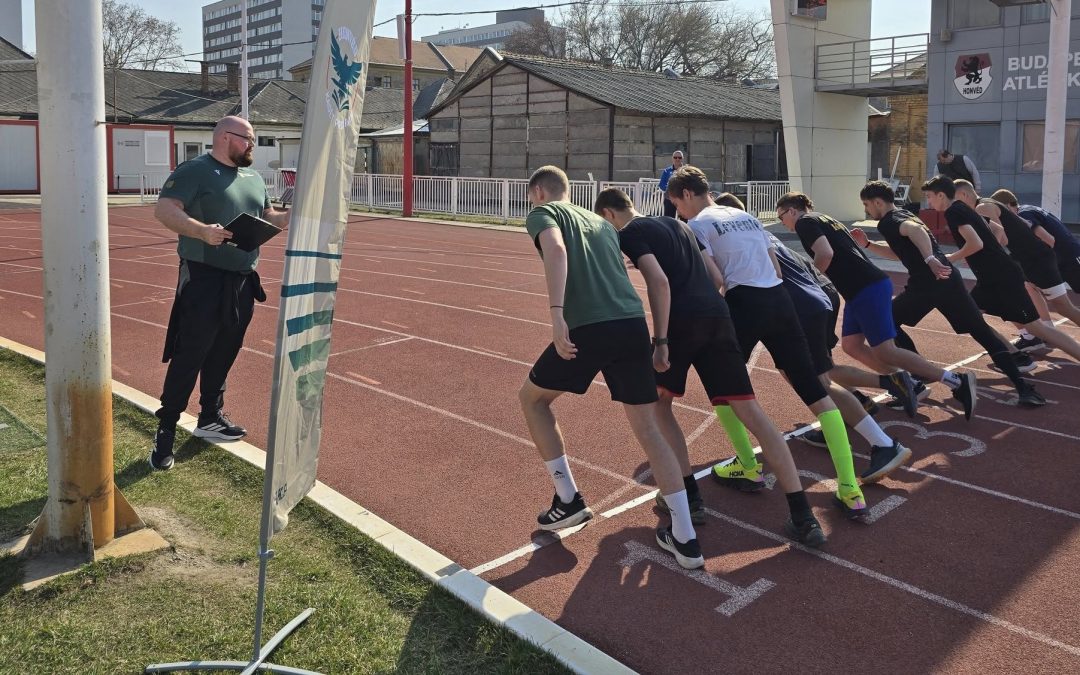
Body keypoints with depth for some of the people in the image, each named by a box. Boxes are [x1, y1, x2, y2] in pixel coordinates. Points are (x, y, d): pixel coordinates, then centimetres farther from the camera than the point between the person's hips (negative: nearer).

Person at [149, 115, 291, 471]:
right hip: (204, 279, -7)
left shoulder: (253, 178, 16)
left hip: (242, 282, 7)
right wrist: (202, 230, -31)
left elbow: (269, 217, 23)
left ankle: (211, 418, 29)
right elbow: (164, 210, -16)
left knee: (224, 354, 15)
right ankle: (166, 430, 4)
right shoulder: (195, 170, -8)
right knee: (189, 357, -5)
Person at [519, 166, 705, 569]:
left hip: (588, 328, -5)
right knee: (647, 427, 13)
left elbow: (555, 250, -12)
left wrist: (557, 313, -22)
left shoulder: (542, 213, 11)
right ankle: (685, 539, 11)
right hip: (633, 322, 6)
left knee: (532, 398, 20)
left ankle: (568, 500, 20)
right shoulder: (601, 222, 29)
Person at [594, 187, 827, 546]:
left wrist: (661, 341, -15)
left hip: (683, 320, -6)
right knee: (750, 411, 3)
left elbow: (659, 282, -13)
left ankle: (689, 496, 14)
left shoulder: (630, 234, 3)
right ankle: (803, 518, -1)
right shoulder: (676, 224, 27)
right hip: (718, 314, 6)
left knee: (656, 403, 17)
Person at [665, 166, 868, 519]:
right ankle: (850, 489, 0)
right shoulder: (746, 216, 24)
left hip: (745, 304, -6)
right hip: (780, 300, 6)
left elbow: (716, 281, -8)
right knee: (815, 390, 5)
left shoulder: (696, 225, 3)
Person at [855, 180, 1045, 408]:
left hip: (926, 284, -8)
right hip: (949, 278, 8)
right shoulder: (903, 216, 27)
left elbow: (915, 230, -22)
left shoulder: (887, 222, 0)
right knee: (983, 332, 11)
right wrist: (867, 244, 31)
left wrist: (930, 260, -34)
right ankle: (1023, 387, 5)